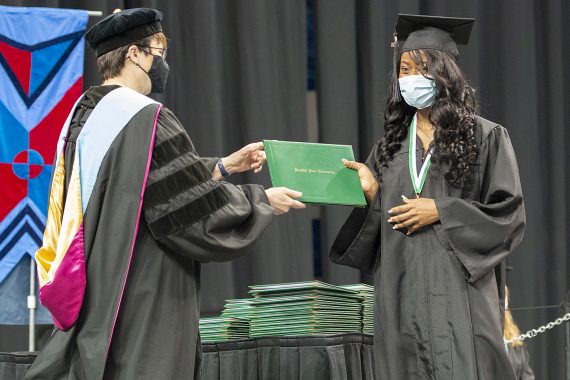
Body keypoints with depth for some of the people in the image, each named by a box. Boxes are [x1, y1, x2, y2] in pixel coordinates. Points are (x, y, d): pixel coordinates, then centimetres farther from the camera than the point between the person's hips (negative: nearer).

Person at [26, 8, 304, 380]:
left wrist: (224, 166, 22)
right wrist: (263, 200, 2)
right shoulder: (149, 119, -16)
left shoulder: (82, 115, 11)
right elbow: (200, 207, -13)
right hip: (144, 305, -9)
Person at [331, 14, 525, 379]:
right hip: (401, 293, 4)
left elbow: (509, 213, -4)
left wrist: (441, 212, -11)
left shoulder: (486, 138, 0)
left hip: (458, 289, -4)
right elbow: (379, 218, 13)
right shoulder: (392, 144, 13)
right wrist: (370, 195, -7)